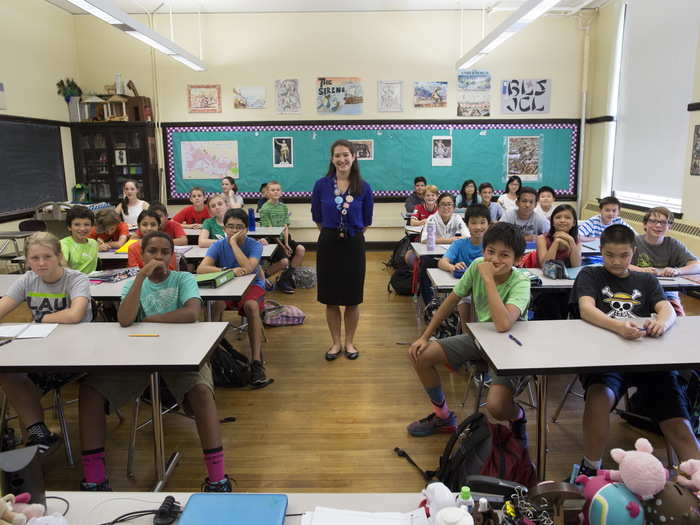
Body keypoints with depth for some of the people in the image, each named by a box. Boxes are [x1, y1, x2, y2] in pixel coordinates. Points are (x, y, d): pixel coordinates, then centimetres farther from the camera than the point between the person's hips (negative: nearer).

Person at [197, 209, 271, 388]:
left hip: (252, 286, -1)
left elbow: (248, 268, -28)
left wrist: (233, 242, -23)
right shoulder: (219, 245, -4)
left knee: (251, 306, -35)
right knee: (215, 304, -33)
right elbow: (201, 268, -19)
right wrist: (228, 270, -32)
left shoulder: (254, 245, -9)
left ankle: (257, 362, -32)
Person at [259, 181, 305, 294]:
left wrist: (286, 243, -11)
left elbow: (285, 227, 4)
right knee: (284, 261, -25)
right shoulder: (265, 208, -8)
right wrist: (282, 246, -14)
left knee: (301, 250, -14)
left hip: (283, 238, 6)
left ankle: (287, 278, -2)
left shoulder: (284, 207, 10)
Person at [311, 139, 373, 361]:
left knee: (352, 297, 8)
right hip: (328, 243, 0)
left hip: (353, 244, 0)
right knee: (330, 297, 7)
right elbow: (317, 217, 9)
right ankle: (336, 342, 23)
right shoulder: (321, 185, -4)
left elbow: (366, 221, 9)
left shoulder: (363, 187, -3)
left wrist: (350, 233, 11)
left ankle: (350, 342, 25)